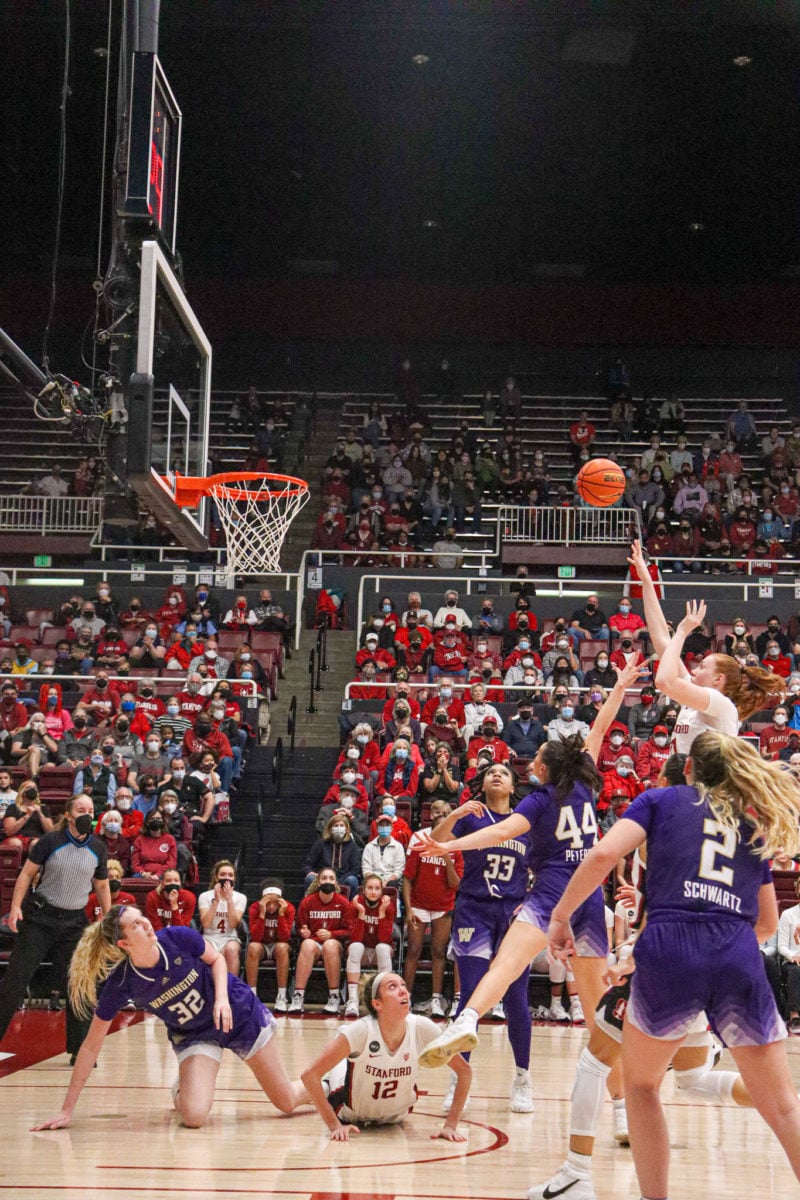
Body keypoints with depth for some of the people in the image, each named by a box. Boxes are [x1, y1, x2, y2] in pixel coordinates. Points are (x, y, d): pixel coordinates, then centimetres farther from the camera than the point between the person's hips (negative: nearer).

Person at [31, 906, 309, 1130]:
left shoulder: (178, 939, -26)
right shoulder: (121, 983, -27)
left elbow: (216, 959, -4)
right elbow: (92, 1045, -20)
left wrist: (222, 998, -23)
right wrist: (67, 1110, -20)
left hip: (239, 1012, 0)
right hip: (194, 1036, 0)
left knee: (287, 1102, 5)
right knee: (194, 1116, -24)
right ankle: (182, 1092, 12)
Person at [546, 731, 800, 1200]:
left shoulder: (662, 799, 17)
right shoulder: (756, 825, 26)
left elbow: (604, 853, -1)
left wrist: (561, 916, 8)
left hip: (669, 949, -2)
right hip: (740, 961, 2)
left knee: (641, 1085, 22)